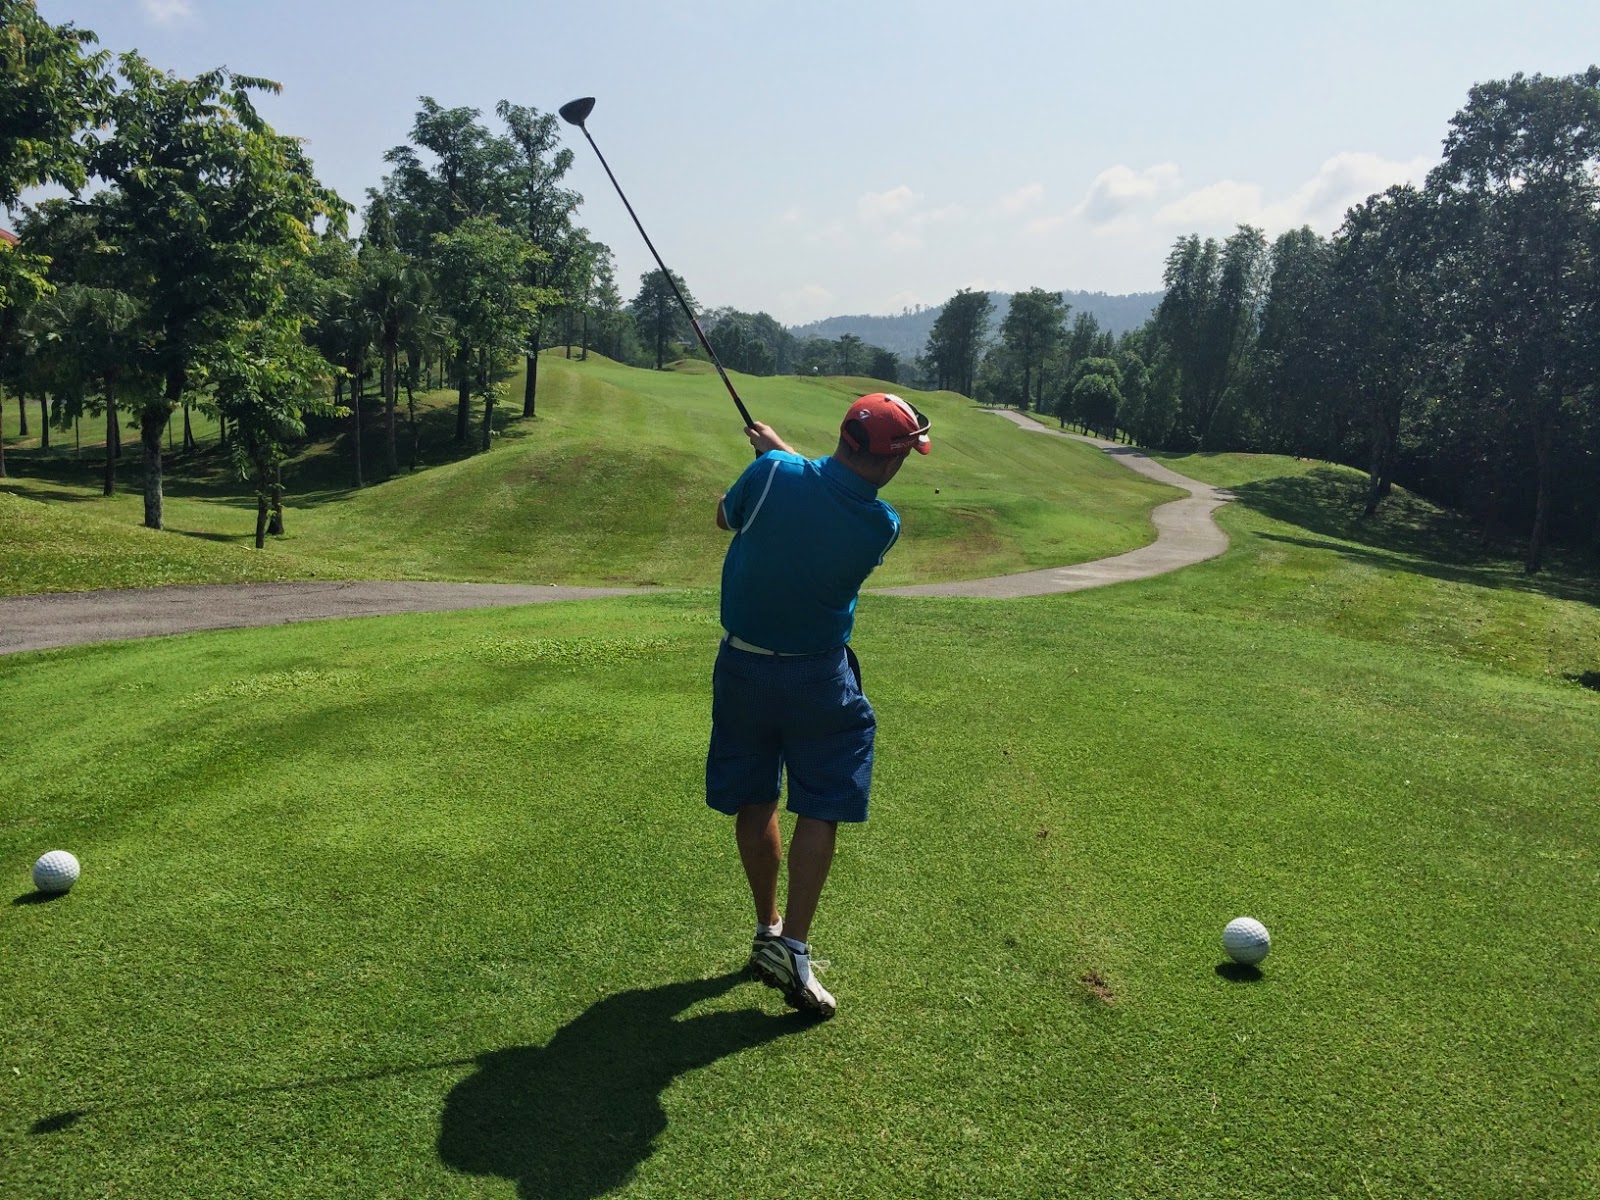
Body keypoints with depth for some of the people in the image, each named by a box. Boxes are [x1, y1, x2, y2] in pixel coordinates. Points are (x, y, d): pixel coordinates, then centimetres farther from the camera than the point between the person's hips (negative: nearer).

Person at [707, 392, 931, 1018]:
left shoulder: (774, 475, -18)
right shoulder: (883, 526, -15)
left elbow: (724, 517, 3)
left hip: (742, 666, 3)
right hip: (819, 678, -2)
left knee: (754, 802, 15)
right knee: (819, 810, 7)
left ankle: (768, 930, 27)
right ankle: (793, 948, 1)